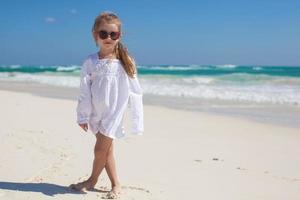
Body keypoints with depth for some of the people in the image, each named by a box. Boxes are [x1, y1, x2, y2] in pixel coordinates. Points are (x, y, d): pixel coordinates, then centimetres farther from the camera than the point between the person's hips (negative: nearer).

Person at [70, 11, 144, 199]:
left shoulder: (125, 62, -10)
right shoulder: (90, 63, -4)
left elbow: (135, 92, -8)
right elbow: (84, 92, -1)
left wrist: (137, 120, -9)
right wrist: (83, 116, -2)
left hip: (114, 112, -3)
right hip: (97, 113, 4)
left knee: (100, 149, -1)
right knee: (107, 149, 12)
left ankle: (92, 180, 25)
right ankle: (116, 184, 27)